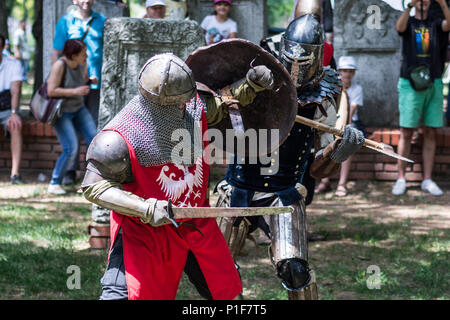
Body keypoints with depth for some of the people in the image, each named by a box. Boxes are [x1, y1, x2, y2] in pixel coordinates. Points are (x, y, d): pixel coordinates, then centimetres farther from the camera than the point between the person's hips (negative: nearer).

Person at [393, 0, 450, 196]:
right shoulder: (409, 22, 7)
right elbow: (399, 27, -18)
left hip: (433, 84, 2)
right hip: (410, 83, -2)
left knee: (430, 133, 2)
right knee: (406, 133, -4)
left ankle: (427, 180, 5)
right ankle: (401, 179, -1)